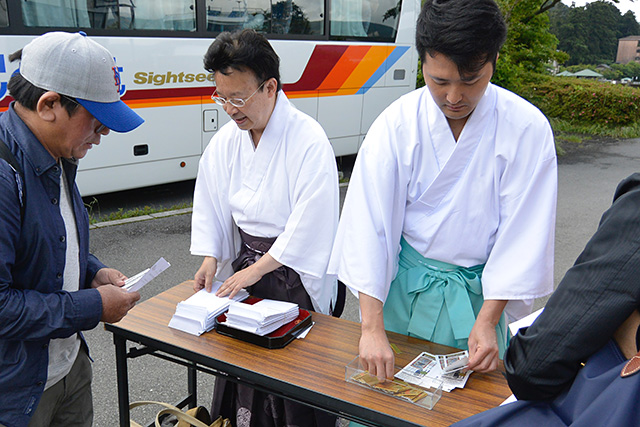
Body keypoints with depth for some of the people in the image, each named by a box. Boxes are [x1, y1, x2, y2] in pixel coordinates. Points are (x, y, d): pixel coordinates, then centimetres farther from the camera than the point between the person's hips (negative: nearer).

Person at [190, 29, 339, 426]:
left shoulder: (309, 140, -20)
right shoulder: (226, 140, 2)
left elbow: (308, 224, -22)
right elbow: (210, 203, 9)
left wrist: (257, 269, -18)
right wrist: (210, 257, -3)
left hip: (294, 271, -6)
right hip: (245, 263, 6)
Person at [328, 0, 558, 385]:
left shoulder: (527, 129, -14)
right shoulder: (396, 125, -15)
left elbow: (521, 235, -10)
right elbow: (370, 226, -18)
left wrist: (487, 320, -15)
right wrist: (372, 329, -22)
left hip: (478, 291, 0)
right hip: (403, 282, 1)